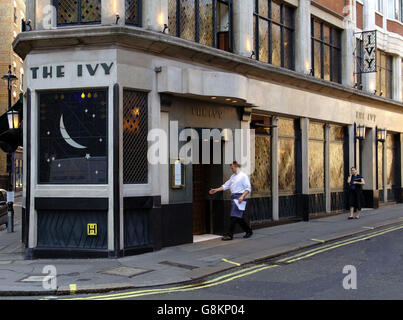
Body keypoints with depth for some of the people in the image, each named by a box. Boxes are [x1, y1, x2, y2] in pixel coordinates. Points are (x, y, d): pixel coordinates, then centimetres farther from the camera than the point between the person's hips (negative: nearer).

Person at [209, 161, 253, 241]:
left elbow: (248, 188, -11)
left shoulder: (243, 176, -6)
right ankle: (248, 231, 23)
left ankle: (230, 235, -10)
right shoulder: (233, 176, 19)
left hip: (239, 197, -8)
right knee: (238, 217, 10)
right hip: (233, 197, 8)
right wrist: (216, 190, 13)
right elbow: (226, 185, 21)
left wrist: (242, 196, -23)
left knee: (235, 216, -10)